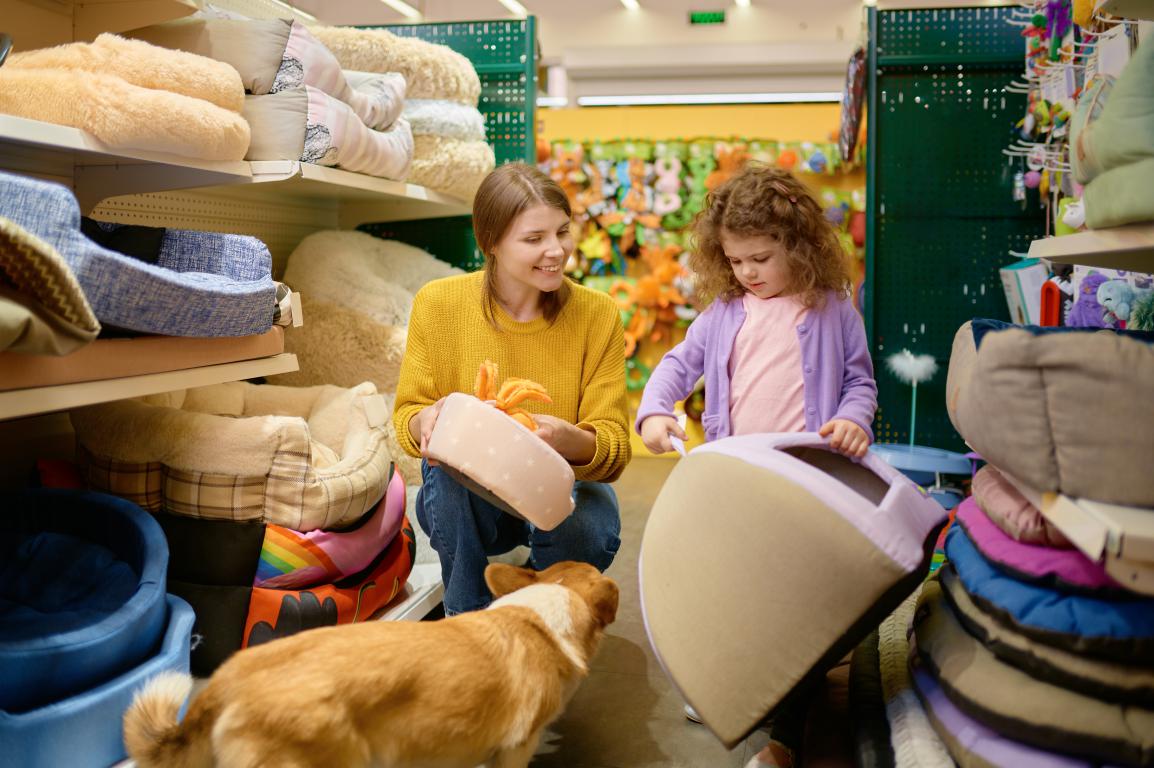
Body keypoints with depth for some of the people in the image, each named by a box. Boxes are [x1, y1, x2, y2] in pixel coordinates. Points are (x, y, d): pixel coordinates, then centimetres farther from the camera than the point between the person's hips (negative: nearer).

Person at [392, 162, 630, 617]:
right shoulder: (437, 303, -12)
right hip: (464, 502, 0)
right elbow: (406, 412, -5)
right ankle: (466, 615, -4)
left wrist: (569, 439, -38)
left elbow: (614, 449, -14)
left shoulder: (597, 315, -13)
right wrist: (425, 421, -30)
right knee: (452, 477, -33)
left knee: (590, 529, -32)